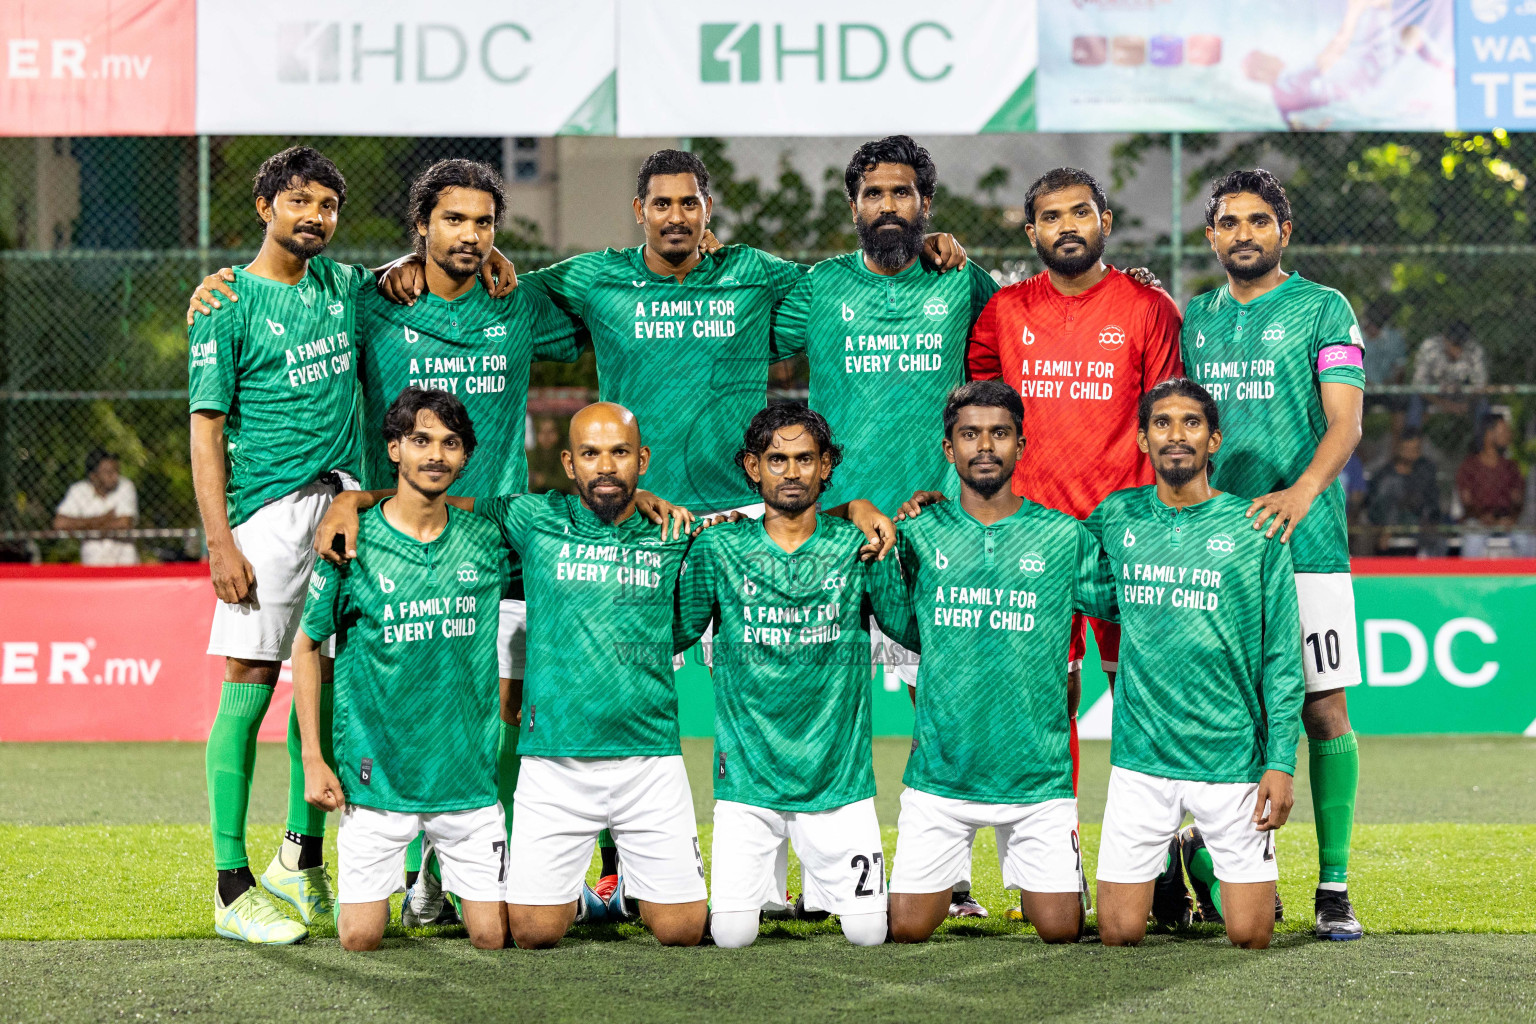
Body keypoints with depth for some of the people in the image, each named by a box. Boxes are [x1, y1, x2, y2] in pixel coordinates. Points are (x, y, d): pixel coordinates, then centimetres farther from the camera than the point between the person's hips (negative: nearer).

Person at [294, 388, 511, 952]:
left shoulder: (487, 540, 0)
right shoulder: (352, 543, -6)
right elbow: (306, 647, 2)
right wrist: (314, 759, -3)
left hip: (468, 772, 2)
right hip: (377, 773, -2)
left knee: (492, 937, 0)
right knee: (360, 938, -2)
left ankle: (455, 883, 34)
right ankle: (378, 881, 32)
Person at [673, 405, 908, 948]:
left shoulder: (857, 546, 1)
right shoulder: (719, 548, 0)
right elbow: (674, 634, 2)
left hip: (838, 777, 0)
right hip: (747, 776, 0)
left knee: (867, 933, -2)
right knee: (731, 934, -6)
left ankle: (821, 885, 32)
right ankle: (768, 879, 29)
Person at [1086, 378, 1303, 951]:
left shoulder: (1255, 528, -1)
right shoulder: (1116, 518, 5)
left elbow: (1281, 659, 0)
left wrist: (1281, 760, -7)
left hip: (1233, 759, -1)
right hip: (1139, 757, 1)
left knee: (1250, 935, -1)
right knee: (1119, 934, -1)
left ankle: (1205, 861, 31)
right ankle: (1163, 866, 32)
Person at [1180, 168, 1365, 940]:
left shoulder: (1323, 310, 2)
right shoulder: (1194, 318, 16)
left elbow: (1344, 420, -9)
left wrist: (1305, 488, -27)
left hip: (1304, 539, -4)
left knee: (1323, 709, -5)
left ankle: (1334, 886, 0)